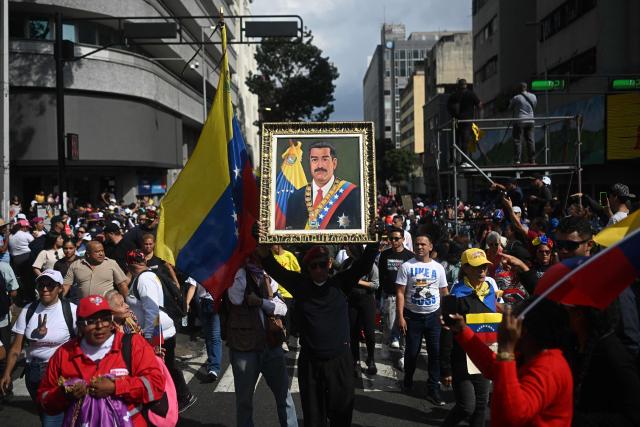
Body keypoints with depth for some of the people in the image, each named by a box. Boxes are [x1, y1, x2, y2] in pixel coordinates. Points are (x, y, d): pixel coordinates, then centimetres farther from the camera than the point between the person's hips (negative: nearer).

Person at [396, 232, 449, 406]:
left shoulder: (438, 267, 3)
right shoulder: (406, 267, -5)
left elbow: (445, 293, 9)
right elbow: (400, 293, -6)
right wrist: (400, 317, -12)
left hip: (433, 316, 2)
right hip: (412, 316, -2)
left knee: (436, 352, 1)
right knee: (412, 351, 10)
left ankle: (433, 389, 10)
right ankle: (408, 380, 34)